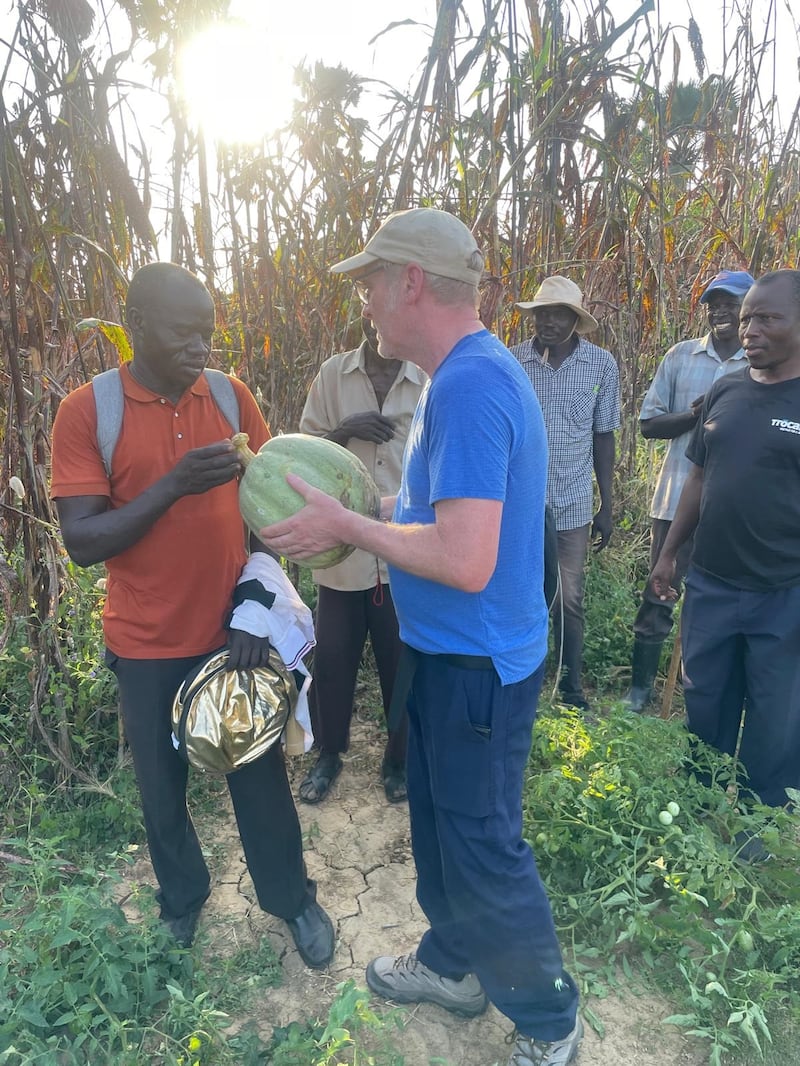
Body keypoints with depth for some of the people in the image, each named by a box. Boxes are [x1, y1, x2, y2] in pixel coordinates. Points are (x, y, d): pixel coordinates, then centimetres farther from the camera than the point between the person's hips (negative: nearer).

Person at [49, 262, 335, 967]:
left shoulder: (233, 398, -2)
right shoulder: (86, 411, -9)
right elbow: (82, 542, -14)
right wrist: (173, 485, -27)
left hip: (233, 631, 2)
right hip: (148, 646, -1)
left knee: (261, 776, 14)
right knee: (162, 786, 18)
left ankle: (293, 900, 37)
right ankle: (182, 901, 45)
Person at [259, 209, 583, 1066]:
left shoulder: (469, 384, -25)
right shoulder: (467, 372, 8)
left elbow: (465, 561, -30)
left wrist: (345, 527, -19)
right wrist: (366, 502, 6)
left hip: (476, 665, -10)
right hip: (448, 652, 10)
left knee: (481, 846, 10)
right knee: (439, 822, 24)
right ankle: (451, 964, 48)